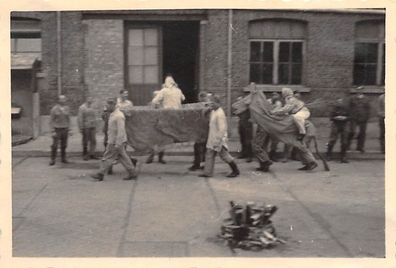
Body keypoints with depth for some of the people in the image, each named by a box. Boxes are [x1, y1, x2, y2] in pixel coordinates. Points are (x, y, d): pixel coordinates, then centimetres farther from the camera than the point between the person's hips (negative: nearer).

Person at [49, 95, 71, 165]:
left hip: (65, 129, 4)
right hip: (57, 129, -4)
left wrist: (68, 129, 7)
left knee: (64, 145, 7)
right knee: (54, 145, -6)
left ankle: (63, 158, 17)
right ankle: (52, 160, 0)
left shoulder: (67, 108, 2)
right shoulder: (54, 109, -10)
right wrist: (53, 131, -14)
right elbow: (51, 120, -7)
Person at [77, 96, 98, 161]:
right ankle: (85, 155, 11)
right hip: (85, 127, -6)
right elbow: (79, 118, -9)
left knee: (93, 141, 2)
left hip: (92, 127, 6)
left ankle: (91, 154, 9)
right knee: (85, 141, 2)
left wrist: (95, 127, 16)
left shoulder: (92, 108, 15)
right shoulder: (82, 108, -6)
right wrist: (81, 128, -14)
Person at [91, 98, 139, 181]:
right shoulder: (113, 114, 13)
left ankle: (100, 175, 7)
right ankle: (132, 174, 12)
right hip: (113, 141, 10)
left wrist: (118, 144, -25)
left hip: (116, 142, -10)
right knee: (124, 158, 10)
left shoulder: (119, 116, -19)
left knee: (107, 158, -2)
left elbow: (121, 131, -23)